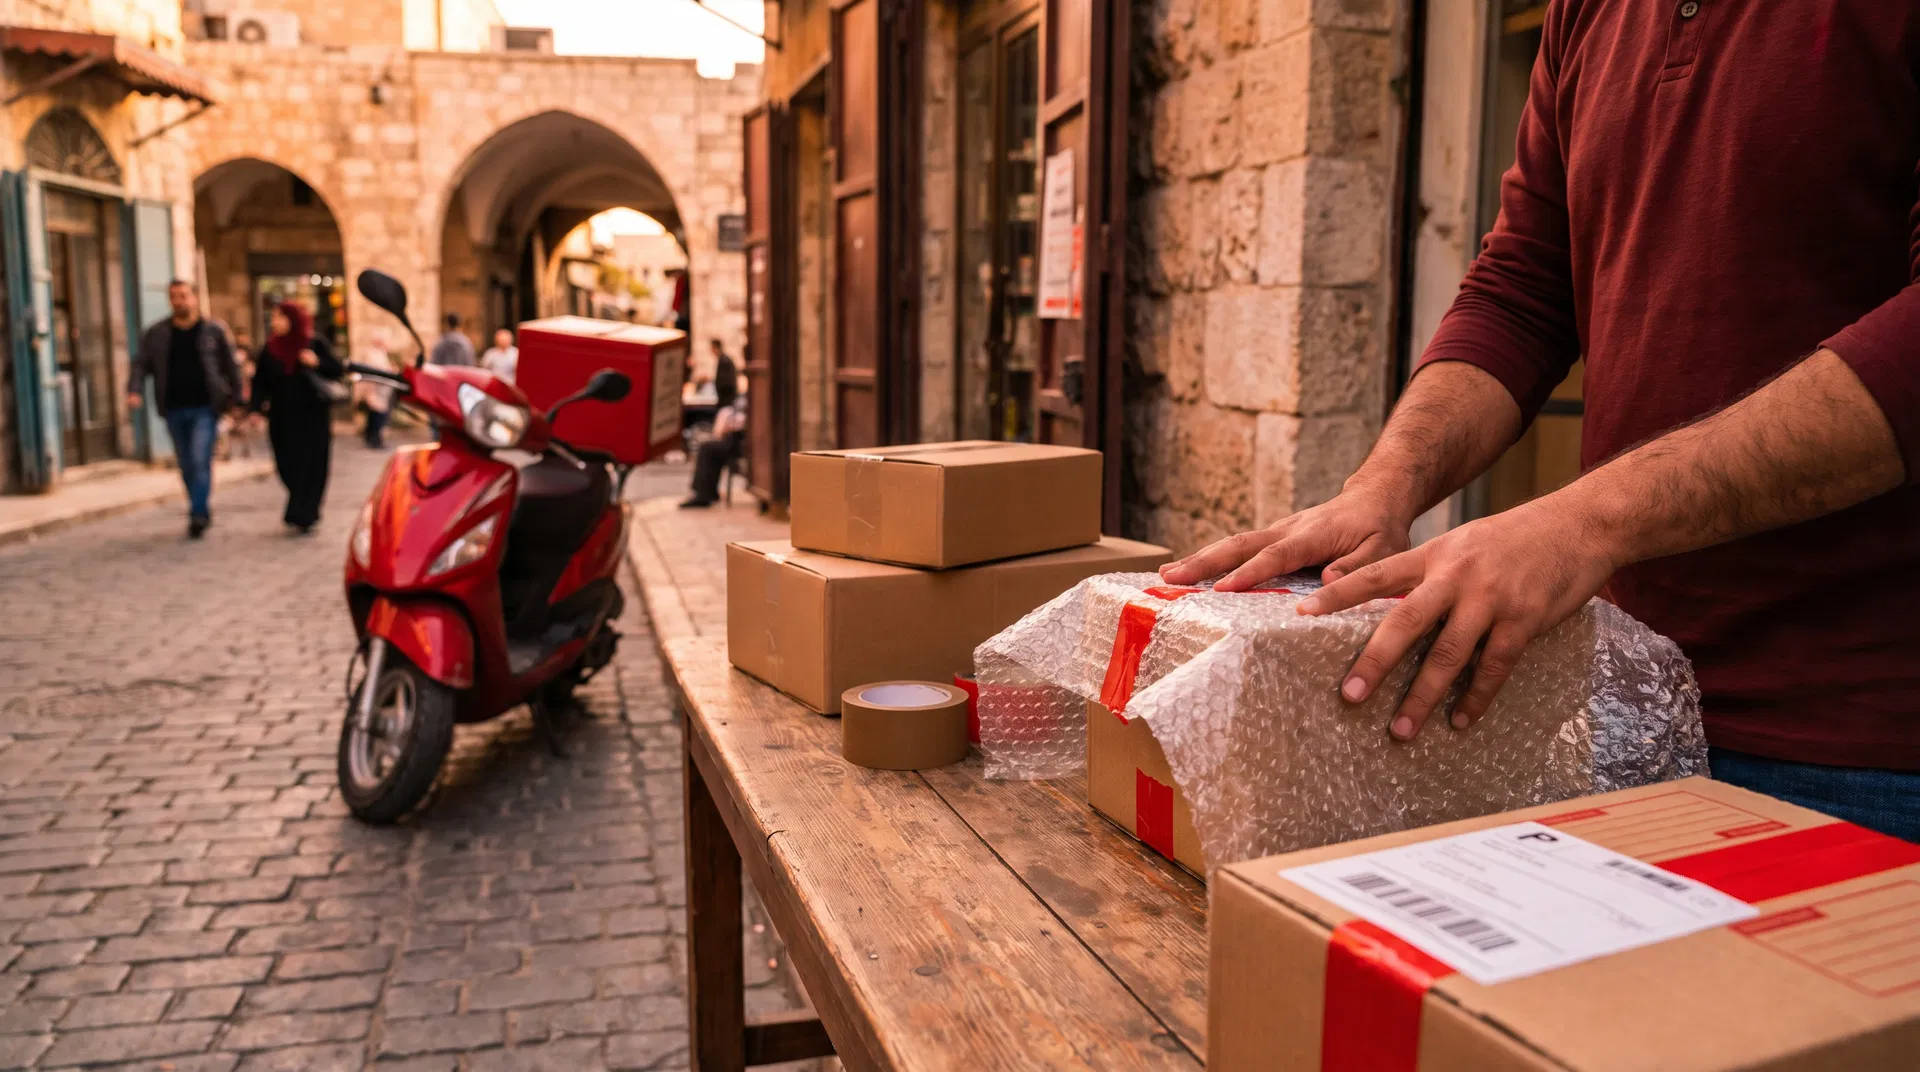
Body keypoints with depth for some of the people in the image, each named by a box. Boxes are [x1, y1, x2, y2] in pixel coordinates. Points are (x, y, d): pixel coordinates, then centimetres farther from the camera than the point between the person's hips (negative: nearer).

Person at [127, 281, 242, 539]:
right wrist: (135, 391, -14)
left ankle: (198, 515, -11)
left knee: (200, 460, -15)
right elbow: (140, 364, 4)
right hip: (174, 410, 4)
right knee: (187, 466, 10)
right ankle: (202, 514, 24)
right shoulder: (155, 334, 6)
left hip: (205, 408, -4)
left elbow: (230, 366, 2)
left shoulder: (214, 330, 0)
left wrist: (235, 399, 0)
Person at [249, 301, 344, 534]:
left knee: (311, 466, -5)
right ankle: (305, 512, 17)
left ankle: (301, 515, 1)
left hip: (313, 414, -3)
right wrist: (257, 408, -4)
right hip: (282, 417, 3)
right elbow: (261, 380, 6)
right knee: (288, 466, 1)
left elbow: (338, 371, -2)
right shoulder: (270, 348, 7)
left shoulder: (315, 344, -1)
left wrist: (318, 363, -19)